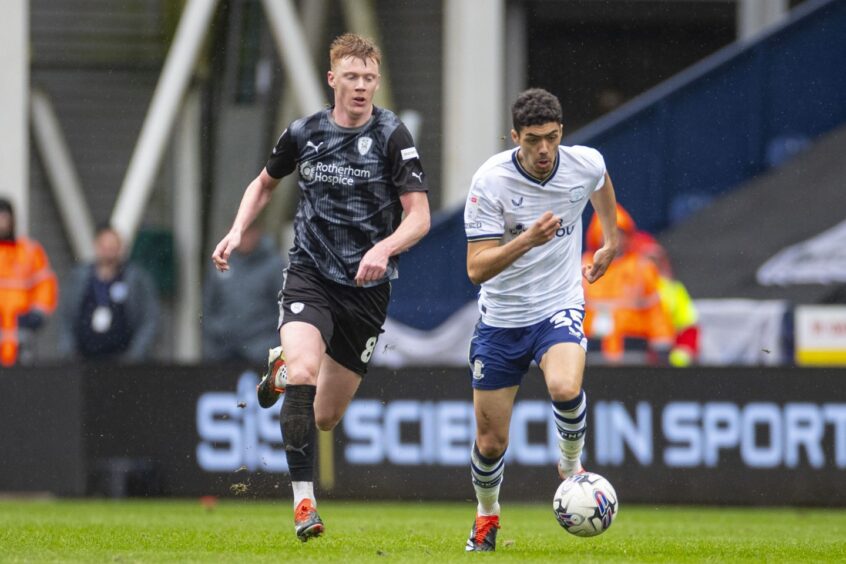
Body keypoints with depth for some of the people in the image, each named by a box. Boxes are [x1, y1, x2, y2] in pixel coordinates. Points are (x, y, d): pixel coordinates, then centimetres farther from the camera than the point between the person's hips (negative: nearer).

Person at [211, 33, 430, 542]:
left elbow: (419, 217, -11)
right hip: (310, 275, 0)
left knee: (326, 416, 9)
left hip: (367, 288, 0)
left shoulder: (392, 136, -8)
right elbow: (265, 183, 22)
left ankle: (282, 371, 44)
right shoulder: (305, 133, 1)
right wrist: (237, 232, 6)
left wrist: (383, 249, -31)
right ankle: (304, 501, -21)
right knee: (304, 375, -28)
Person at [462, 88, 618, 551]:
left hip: (559, 308, 0)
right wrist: (528, 240, -37)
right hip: (501, 318, 0)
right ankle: (487, 515, 35)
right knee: (490, 440, 4)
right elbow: (476, 269, -23)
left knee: (565, 388, -32)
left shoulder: (586, 164, -11)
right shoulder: (490, 182, -20)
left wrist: (611, 243, 26)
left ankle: (571, 465, -1)